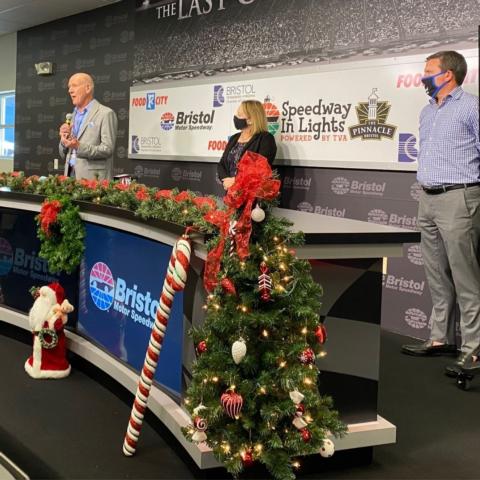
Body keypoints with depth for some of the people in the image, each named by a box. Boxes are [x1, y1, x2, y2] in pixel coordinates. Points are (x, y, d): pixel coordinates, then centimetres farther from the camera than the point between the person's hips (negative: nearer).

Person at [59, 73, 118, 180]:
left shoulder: (106, 114, -5)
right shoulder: (73, 116, 17)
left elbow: (107, 149, -13)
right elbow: (64, 155, 18)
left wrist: (79, 147, -24)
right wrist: (64, 140, -3)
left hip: (93, 179, -6)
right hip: (71, 175, 6)